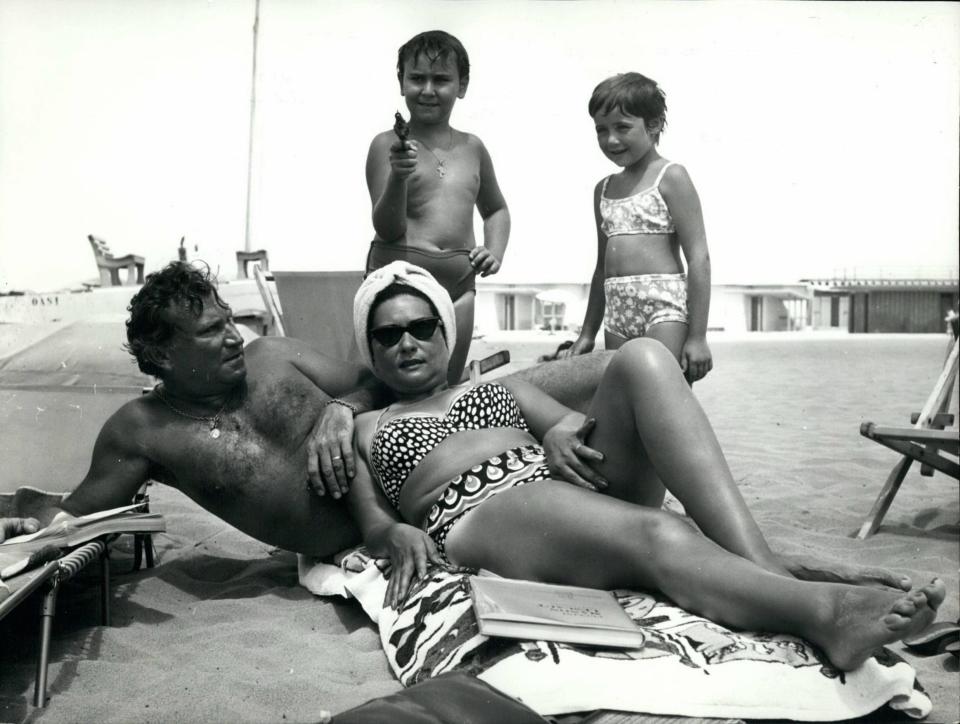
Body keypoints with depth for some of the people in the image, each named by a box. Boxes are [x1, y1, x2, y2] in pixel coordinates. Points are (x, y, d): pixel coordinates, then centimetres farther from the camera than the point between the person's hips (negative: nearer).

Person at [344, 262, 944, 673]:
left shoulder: (501, 386, 32)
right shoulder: (364, 429, 24)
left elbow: (575, 426, 21)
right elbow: (371, 521, 12)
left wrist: (562, 433, -3)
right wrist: (398, 535, -11)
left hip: (572, 492, 4)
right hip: (478, 519, -4)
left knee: (642, 358, -22)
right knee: (654, 535, -36)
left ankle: (768, 574, -34)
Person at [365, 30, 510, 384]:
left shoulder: (472, 148, 12)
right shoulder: (387, 145, -1)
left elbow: (495, 209, 28)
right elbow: (388, 229, -7)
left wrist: (495, 252, 10)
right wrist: (398, 176, -23)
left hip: (459, 284, 4)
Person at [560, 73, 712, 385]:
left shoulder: (670, 177, -2)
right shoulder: (603, 189, 18)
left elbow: (699, 258, -8)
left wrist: (697, 336, -13)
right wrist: (587, 335, 23)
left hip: (665, 307, -6)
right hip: (618, 314, 6)